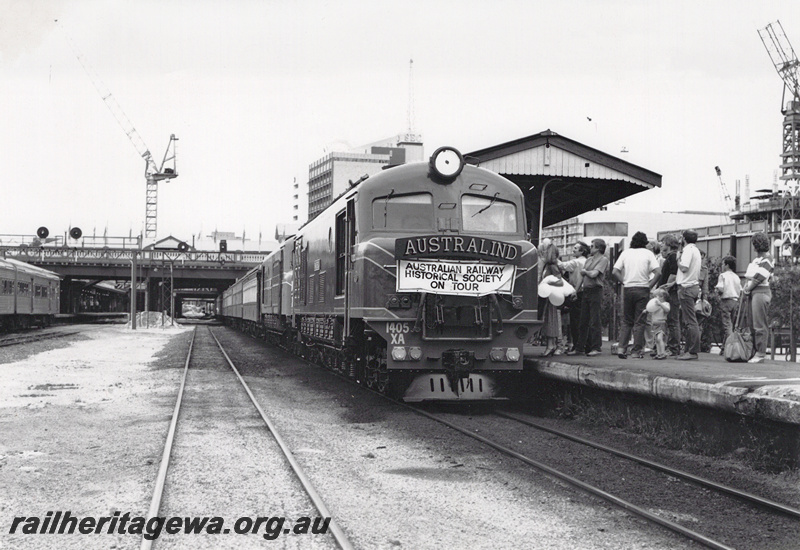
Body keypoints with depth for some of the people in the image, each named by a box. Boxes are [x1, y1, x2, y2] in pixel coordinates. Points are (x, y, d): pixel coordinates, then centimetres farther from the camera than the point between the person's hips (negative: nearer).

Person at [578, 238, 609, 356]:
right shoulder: (589, 260, 19)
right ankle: (581, 346, 13)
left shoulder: (603, 260, -6)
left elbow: (593, 274, -15)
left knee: (595, 321, -7)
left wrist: (585, 271, 3)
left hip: (596, 291, -7)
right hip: (586, 291, 7)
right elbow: (582, 275, 21)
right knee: (583, 321, 8)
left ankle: (596, 347, -3)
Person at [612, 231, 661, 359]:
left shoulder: (625, 253, 6)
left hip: (628, 289, 2)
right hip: (642, 290, -2)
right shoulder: (648, 254, 0)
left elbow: (615, 272, 0)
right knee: (639, 322, 2)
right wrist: (650, 286, -2)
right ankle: (637, 351, 2)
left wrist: (624, 282, 6)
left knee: (626, 321, 11)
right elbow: (658, 272, -10)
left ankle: (621, 348, 0)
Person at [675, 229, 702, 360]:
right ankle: (689, 349, 15)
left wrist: (678, 259, -5)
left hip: (687, 287, -10)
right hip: (694, 286, 10)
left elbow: (684, 268, -21)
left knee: (690, 321, -10)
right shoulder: (696, 250, 18)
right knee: (689, 321, 12)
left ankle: (692, 351, -11)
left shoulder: (688, 250, -11)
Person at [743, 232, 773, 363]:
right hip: (754, 293, 9)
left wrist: (748, 288, -8)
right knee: (754, 324, 9)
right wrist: (746, 286, 4)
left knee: (760, 325, -9)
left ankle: (760, 353, -9)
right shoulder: (757, 258, 20)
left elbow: (760, 277, -14)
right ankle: (755, 350, 11)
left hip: (761, 292, -9)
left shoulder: (766, 258, -7)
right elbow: (750, 276, 20)